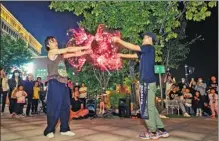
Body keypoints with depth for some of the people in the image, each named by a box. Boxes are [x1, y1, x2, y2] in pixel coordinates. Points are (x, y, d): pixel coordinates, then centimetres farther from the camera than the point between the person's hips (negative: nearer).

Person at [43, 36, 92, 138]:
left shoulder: (60, 54, 18)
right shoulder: (51, 52, -3)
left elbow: (74, 54, 19)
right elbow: (69, 49, -8)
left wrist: (87, 52, 10)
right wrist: (84, 47, -4)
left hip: (63, 83, 8)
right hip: (55, 82, -8)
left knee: (65, 106, 7)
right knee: (54, 107, -6)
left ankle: (64, 129, 15)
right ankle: (49, 130, 5)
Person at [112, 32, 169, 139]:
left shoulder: (149, 47, -6)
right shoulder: (145, 51, 20)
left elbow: (133, 47, -12)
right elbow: (134, 55, 30)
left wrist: (119, 40, -5)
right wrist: (121, 55, 32)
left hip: (148, 81, -9)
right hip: (147, 81, 9)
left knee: (147, 107, -2)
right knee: (150, 107, 13)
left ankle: (153, 132, 8)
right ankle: (161, 130, 19)